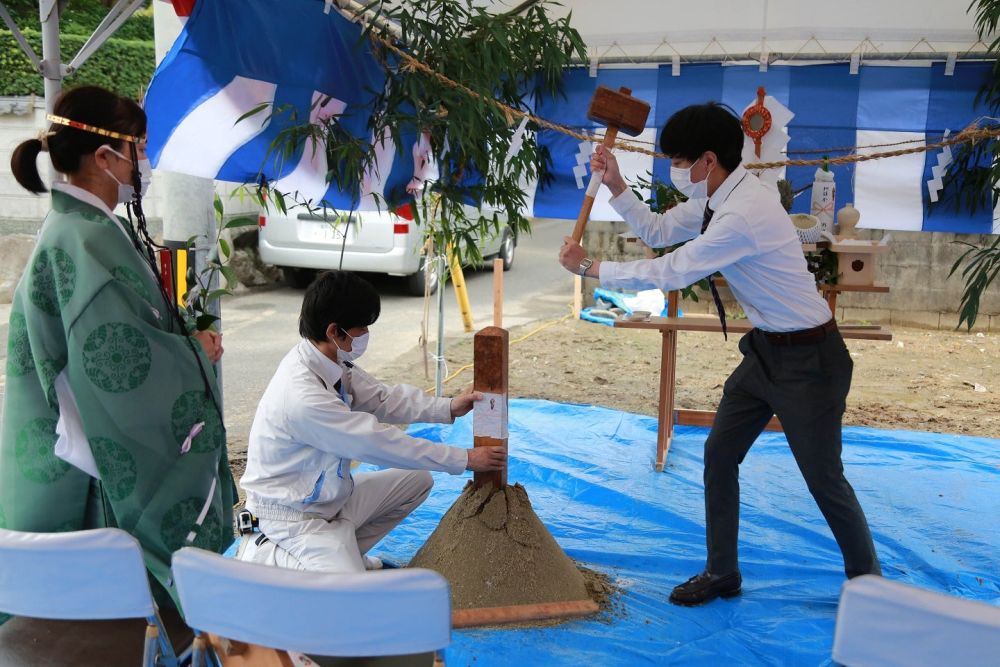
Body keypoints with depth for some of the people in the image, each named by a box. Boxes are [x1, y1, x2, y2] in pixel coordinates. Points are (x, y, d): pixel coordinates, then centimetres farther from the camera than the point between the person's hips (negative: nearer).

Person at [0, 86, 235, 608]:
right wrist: (197, 352, -11)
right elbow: (119, 359, -27)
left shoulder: (93, 227, 8)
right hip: (104, 464, -9)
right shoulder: (81, 242, -22)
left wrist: (189, 340, -1)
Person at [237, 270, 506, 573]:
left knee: (417, 479, 10)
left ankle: (344, 551, 15)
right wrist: (465, 459, -20)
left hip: (333, 494, 9)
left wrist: (449, 407, -8)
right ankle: (261, 555, 1)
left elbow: (382, 397, 5)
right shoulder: (303, 396, -33)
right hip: (292, 514, -9)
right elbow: (381, 443, -28)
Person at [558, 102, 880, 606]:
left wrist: (588, 268, -15)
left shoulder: (742, 214, -29)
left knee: (824, 479, 4)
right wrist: (615, 186, 0)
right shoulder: (714, 197, 0)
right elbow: (658, 232, 12)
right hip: (765, 350, 9)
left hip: (808, 358, -9)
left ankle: (868, 583, 28)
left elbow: (667, 273, -25)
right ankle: (721, 574, 26)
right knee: (719, 455, 10)